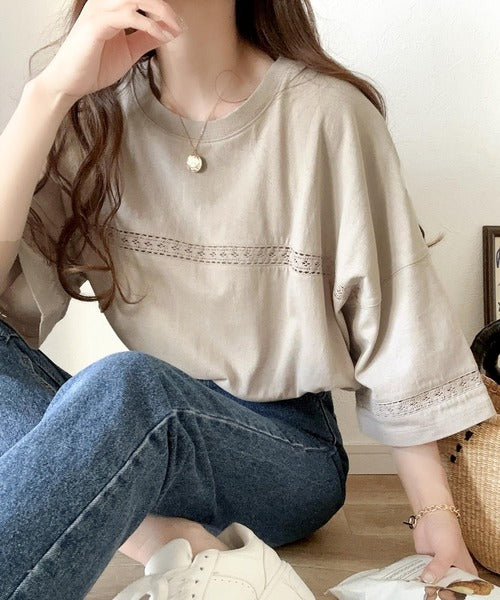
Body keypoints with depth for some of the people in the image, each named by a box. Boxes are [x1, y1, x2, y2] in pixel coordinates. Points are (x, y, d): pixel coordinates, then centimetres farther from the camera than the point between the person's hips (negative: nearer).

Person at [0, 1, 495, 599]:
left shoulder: (328, 114, -9)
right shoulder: (97, 111, 0)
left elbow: (397, 327, -5)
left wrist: (438, 517, -9)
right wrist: (52, 90, -19)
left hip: (287, 454, -4)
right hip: (131, 439, 5)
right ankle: (182, 550, -28)